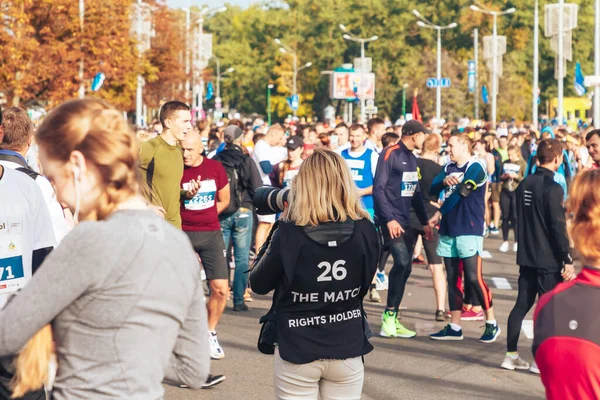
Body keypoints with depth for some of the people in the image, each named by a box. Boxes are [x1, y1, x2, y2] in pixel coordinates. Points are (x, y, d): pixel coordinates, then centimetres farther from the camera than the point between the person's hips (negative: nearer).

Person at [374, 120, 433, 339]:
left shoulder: (412, 158, 16)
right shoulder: (390, 154, -8)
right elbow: (379, 188, -14)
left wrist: (424, 221, 16)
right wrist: (389, 219, -20)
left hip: (407, 221, 8)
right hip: (391, 220, -8)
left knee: (405, 267, 6)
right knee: (402, 261, -21)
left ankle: (392, 320, 12)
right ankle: (389, 316, -11)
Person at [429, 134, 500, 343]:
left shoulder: (475, 168, -8)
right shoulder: (449, 167, 14)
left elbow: (460, 193, -15)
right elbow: (433, 189, 4)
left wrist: (440, 212, -4)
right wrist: (444, 180, -17)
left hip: (468, 231, -7)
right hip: (448, 231, 7)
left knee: (474, 278, -9)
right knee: (453, 280, 9)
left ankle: (492, 324, 2)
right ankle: (454, 327, 14)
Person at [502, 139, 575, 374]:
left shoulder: (525, 185, 7)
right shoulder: (552, 189, -17)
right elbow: (558, 228, -18)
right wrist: (567, 260, -13)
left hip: (527, 257, 7)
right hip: (549, 259, -7)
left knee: (522, 304, 11)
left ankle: (511, 355, 14)